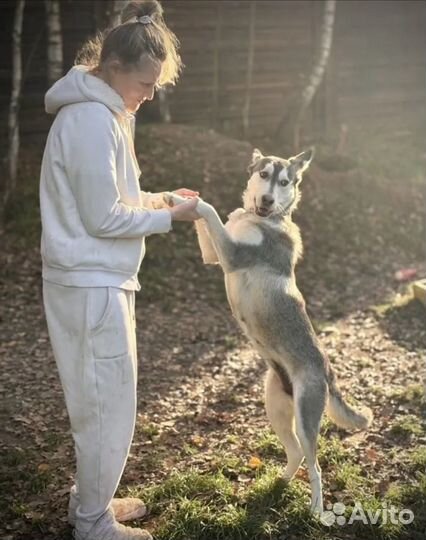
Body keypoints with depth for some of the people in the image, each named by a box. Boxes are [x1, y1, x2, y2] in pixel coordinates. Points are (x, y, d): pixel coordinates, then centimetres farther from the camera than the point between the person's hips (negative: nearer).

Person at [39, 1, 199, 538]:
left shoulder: (99, 112, 13)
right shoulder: (92, 119, -19)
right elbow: (104, 219, -19)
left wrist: (159, 198, 6)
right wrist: (170, 217, -10)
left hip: (97, 282, 10)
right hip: (92, 287, -10)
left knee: (102, 402, 19)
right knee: (109, 407, 2)